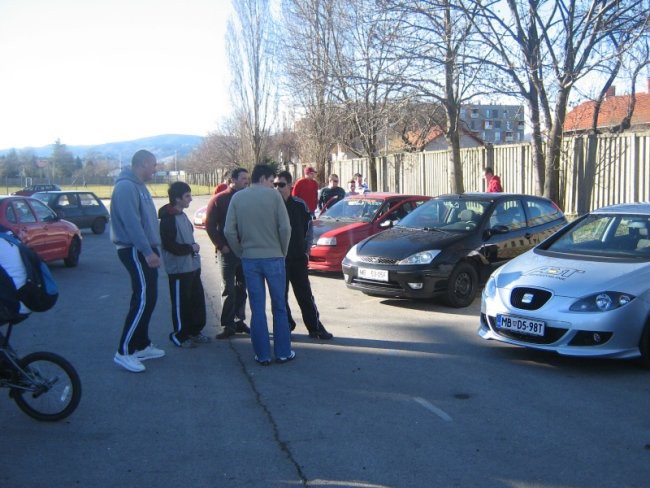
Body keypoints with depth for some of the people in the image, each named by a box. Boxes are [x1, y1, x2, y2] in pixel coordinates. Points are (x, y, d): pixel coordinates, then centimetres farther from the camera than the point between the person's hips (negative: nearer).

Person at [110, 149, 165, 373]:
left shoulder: (138, 186, 16)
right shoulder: (126, 186, -16)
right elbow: (131, 222, -24)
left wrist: (152, 249, 17)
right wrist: (147, 251, -26)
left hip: (144, 250, 10)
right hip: (134, 251, -10)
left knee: (148, 298, 14)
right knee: (143, 300, -12)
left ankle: (142, 345, 23)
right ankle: (124, 352, -8)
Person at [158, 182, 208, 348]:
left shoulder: (182, 215, 13)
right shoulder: (168, 218, -16)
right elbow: (169, 245, -22)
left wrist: (193, 247, 7)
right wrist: (191, 248, -14)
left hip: (192, 266, 9)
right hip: (179, 269, -9)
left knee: (198, 300, 14)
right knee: (181, 303, 1)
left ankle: (194, 331, 27)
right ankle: (180, 335, 15)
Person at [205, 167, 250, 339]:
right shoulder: (219, 200, -3)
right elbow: (209, 225, -4)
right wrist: (221, 246, -10)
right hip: (227, 252, -4)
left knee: (242, 288, 10)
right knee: (229, 289, -1)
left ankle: (239, 321, 20)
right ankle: (228, 325, 5)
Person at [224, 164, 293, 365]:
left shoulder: (237, 197, 3)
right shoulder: (273, 195, -6)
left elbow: (229, 231, -2)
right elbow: (285, 228, -10)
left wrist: (241, 253, 9)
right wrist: (282, 251, 4)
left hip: (249, 259, 2)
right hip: (273, 257, -2)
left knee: (257, 309, 7)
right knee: (279, 307, 10)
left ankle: (262, 355, 10)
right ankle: (283, 353, 15)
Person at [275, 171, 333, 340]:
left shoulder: (299, 205, 1)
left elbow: (308, 228, 10)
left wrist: (306, 250, 4)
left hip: (297, 258, -1)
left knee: (305, 294, 2)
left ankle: (315, 327, 7)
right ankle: (286, 325, 21)